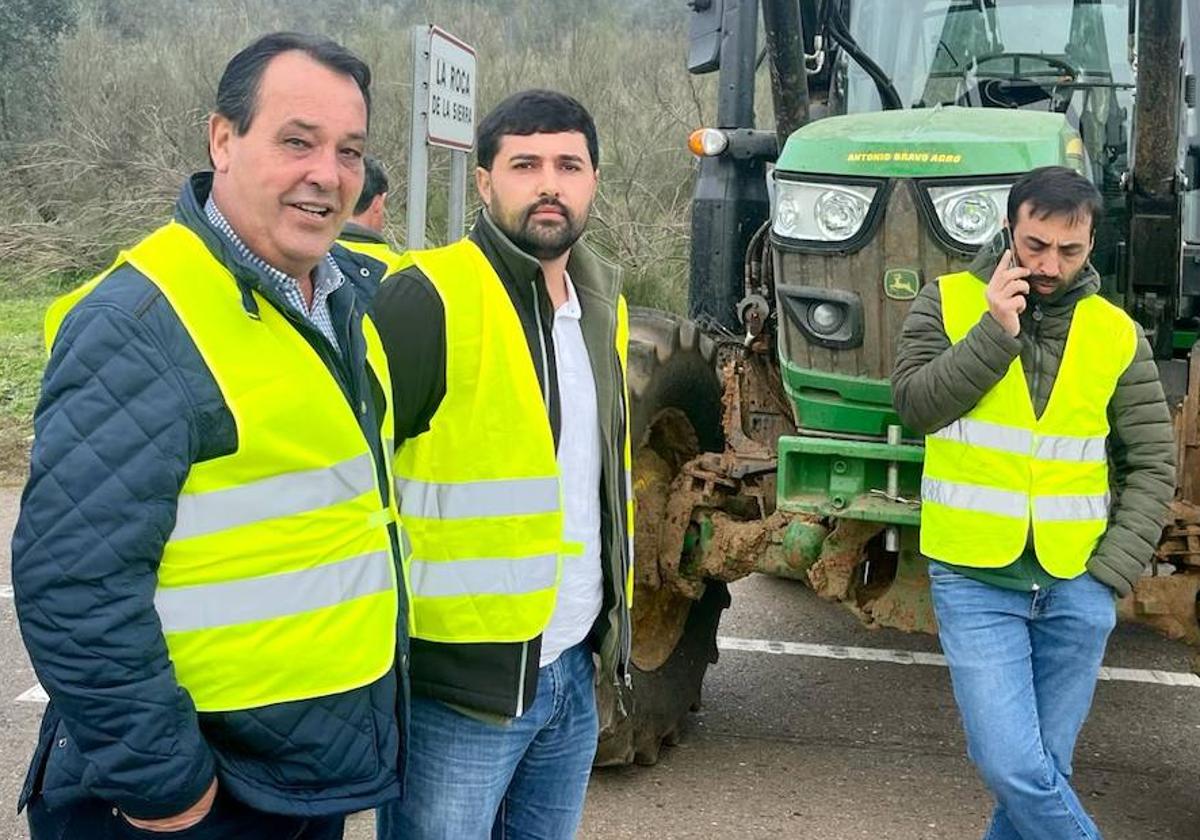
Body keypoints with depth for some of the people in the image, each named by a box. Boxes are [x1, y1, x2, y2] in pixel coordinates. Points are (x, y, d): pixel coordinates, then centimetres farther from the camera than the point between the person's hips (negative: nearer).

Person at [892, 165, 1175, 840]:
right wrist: (994, 331, -18)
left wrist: (1111, 575, -5)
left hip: (1075, 587, 2)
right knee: (1013, 768, -9)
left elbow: (1153, 466, 4)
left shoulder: (1117, 334, 2)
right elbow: (915, 404, -12)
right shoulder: (950, 302, -1)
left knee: (1043, 770, 9)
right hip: (975, 581, -2)